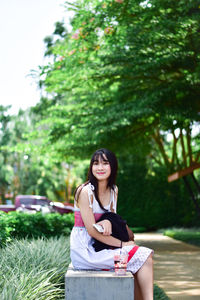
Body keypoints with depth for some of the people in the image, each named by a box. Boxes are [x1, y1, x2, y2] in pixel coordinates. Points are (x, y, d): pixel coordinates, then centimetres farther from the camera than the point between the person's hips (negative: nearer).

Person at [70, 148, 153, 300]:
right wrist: (122, 244, -16)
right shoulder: (85, 191, -15)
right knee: (144, 257, -13)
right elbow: (92, 230, -16)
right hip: (85, 251, -7)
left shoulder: (113, 190, 8)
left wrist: (108, 222, -11)